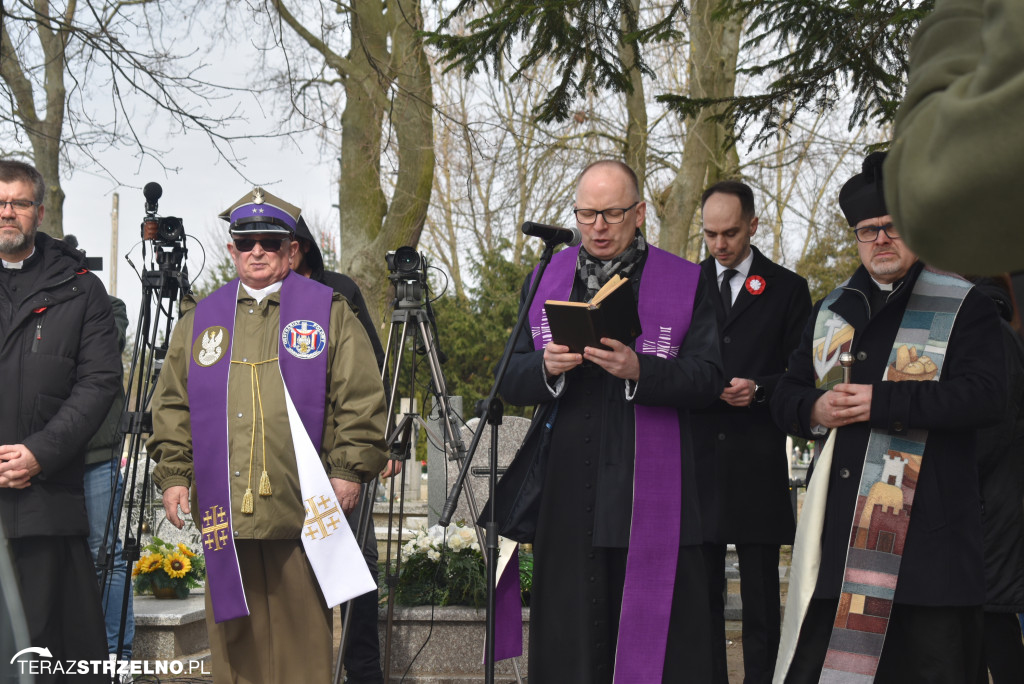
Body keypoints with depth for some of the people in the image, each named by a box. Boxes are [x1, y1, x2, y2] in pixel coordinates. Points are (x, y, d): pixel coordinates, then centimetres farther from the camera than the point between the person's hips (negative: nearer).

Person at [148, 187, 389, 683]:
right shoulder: (200, 320, 16)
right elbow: (172, 406, 17)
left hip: (303, 511, -2)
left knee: (302, 643, 2)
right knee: (234, 638, 6)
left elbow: (362, 399, 3)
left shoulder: (329, 312, 8)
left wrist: (350, 470, -5)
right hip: (224, 514, 3)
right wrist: (173, 473, 7)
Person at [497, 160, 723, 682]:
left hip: (648, 497, -2)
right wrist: (547, 367, -13)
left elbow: (706, 380, -4)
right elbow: (511, 383, 9)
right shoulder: (544, 281, 14)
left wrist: (639, 370, -21)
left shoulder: (685, 283, 4)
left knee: (656, 640, -2)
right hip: (567, 496, 3)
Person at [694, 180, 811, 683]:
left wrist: (759, 389, -13)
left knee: (761, 590, 2)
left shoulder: (787, 289, 6)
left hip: (757, 461, -2)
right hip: (696, 458, 2)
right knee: (701, 586, 4)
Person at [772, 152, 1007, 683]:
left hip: (926, 529, -4)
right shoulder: (831, 311, 18)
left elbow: (983, 397, -12)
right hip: (839, 529, 4)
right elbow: (785, 398, 20)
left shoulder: (963, 307, 3)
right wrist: (816, 410, -4)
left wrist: (881, 401, -17)